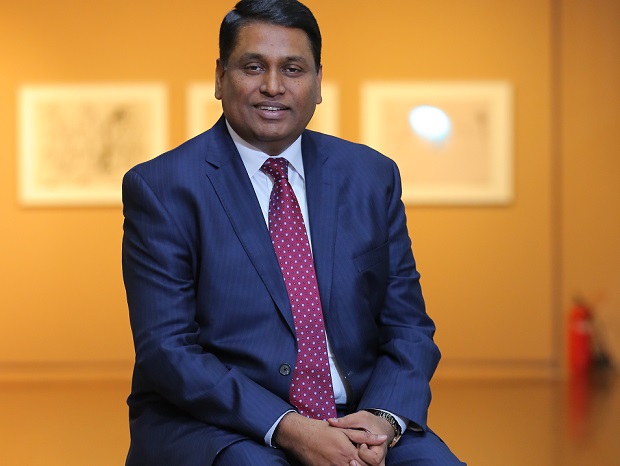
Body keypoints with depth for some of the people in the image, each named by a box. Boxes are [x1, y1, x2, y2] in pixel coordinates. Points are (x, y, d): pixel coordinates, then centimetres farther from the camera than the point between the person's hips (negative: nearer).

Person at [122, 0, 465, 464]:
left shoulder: (372, 176, 10)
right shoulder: (161, 187, -2)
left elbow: (408, 326, 9)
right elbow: (165, 350, -9)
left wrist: (383, 419, -11)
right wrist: (288, 427, -20)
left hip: (356, 421, 4)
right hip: (217, 424, -4)